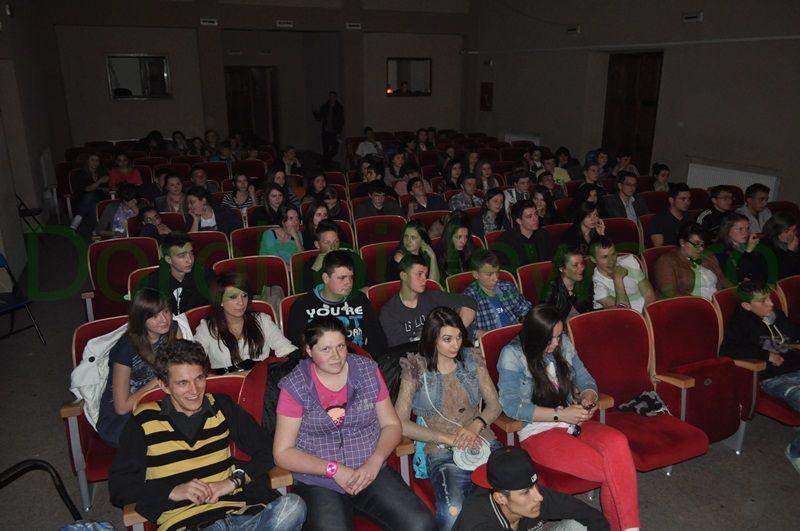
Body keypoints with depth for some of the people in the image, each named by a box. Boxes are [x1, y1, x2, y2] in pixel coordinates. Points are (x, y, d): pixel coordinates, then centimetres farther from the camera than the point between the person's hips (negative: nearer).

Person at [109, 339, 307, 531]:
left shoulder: (222, 407, 14)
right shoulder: (145, 422, 7)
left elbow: (266, 451, 14)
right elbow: (118, 486, 4)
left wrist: (234, 480, -3)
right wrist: (173, 492, -9)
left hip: (238, 511, 5)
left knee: (292, 505, -28)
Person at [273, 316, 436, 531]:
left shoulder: (368, 370, 3)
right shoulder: (295, 386, -5)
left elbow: (391, 425, 7)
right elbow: (283, 452, -4)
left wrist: (374, 461, -11)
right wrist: (333, 469, -14)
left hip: (371, 471, 2)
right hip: (318, 483, -2)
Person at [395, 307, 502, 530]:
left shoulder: (472, 358, 13)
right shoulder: (416, 368, 2)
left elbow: (494, 404, 13)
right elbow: (400, 423, -4)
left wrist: (475, 426, -9)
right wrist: (449, 438, -12)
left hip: (482, 442, 4)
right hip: (443, 454, -3)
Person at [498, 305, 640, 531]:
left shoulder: (563, 344, 7)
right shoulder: (512, 355, -9)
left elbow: (586, 381, 14)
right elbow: (511, 405, -14)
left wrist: (587, 399, -11)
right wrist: (561, 414, -18)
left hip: (573, 423, 5)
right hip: (538, 432, -5)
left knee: (617, 442, -28)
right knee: (611, 470, -25)